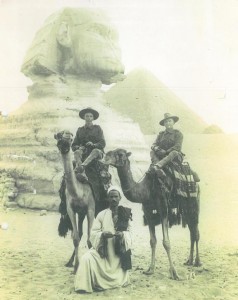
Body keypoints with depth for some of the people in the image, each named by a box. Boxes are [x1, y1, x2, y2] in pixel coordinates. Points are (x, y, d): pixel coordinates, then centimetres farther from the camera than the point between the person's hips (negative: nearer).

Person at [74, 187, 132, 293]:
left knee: (120, 281, 0)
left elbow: (129, 232, 5)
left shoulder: (125, 214, 3)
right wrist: (103, 234, -26)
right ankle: (84, 285, -12)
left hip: (119, 252, 1)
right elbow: (93, 233, -5)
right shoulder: (101, 214, -1)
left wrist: (122, 234, -18)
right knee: (86, 258, -28)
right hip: (102, 249, -1)